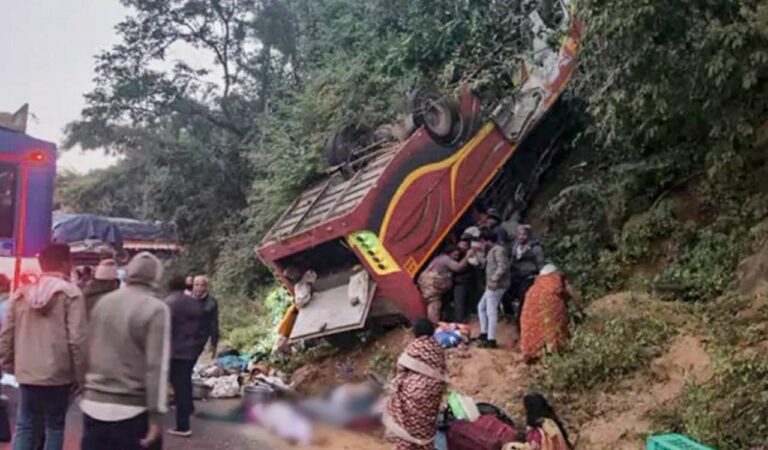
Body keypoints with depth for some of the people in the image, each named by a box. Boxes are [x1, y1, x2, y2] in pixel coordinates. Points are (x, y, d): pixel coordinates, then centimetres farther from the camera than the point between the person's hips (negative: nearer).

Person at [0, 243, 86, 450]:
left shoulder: (21, 294, 7)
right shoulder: (70, 293, -9)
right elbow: (76, 339, -14)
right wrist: (79, 375, -6)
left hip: (27, 373, 4)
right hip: (58, 374, -4)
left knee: (25, 426, 13)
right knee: (55, 426, 11)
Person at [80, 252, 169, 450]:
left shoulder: (103, 302, 6)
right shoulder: (156, 309, -12)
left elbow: (89, 351, 13)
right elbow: (157, 367, -17)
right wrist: (155, 415, -14)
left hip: (94, 405, 6)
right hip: (133, 410, -5)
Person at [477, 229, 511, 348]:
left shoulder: (498, 250, -14)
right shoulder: (493, 250, 18)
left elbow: (503, 266, -25)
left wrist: (495, 279, -29)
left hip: (496, 285, -11)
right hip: (492, 285, 11)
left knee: (491, 312, -9)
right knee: (481, 307, 18)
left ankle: (491, 340, -6)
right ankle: (484, 334, 21)